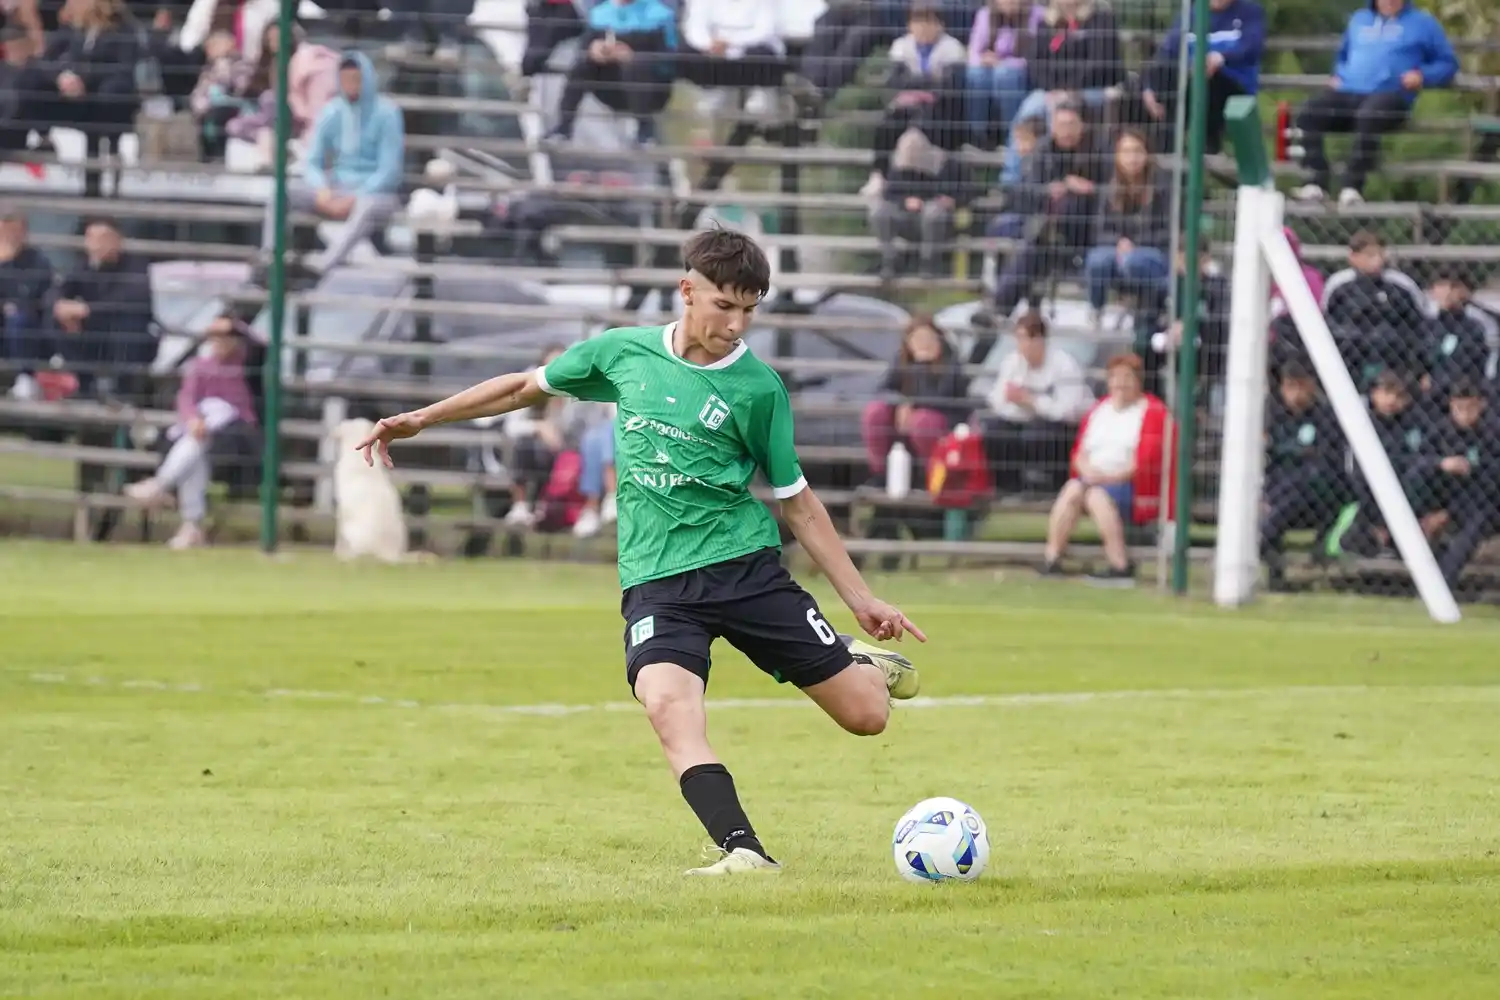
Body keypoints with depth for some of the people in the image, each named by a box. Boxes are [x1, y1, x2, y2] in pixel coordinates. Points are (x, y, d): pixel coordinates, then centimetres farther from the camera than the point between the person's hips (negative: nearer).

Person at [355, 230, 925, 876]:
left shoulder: (759, 388, 0)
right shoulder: (624, 352, 4)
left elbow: (796, 502, 8)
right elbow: (528, 386, 21)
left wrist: (862, 599, 6)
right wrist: (420, 419, 21)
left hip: (747, 567, 0)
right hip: (656, 580, 0)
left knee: (866, 715, -3)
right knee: (668, 702, -32)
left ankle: (861, 662, 34)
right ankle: (743, 852, -37)